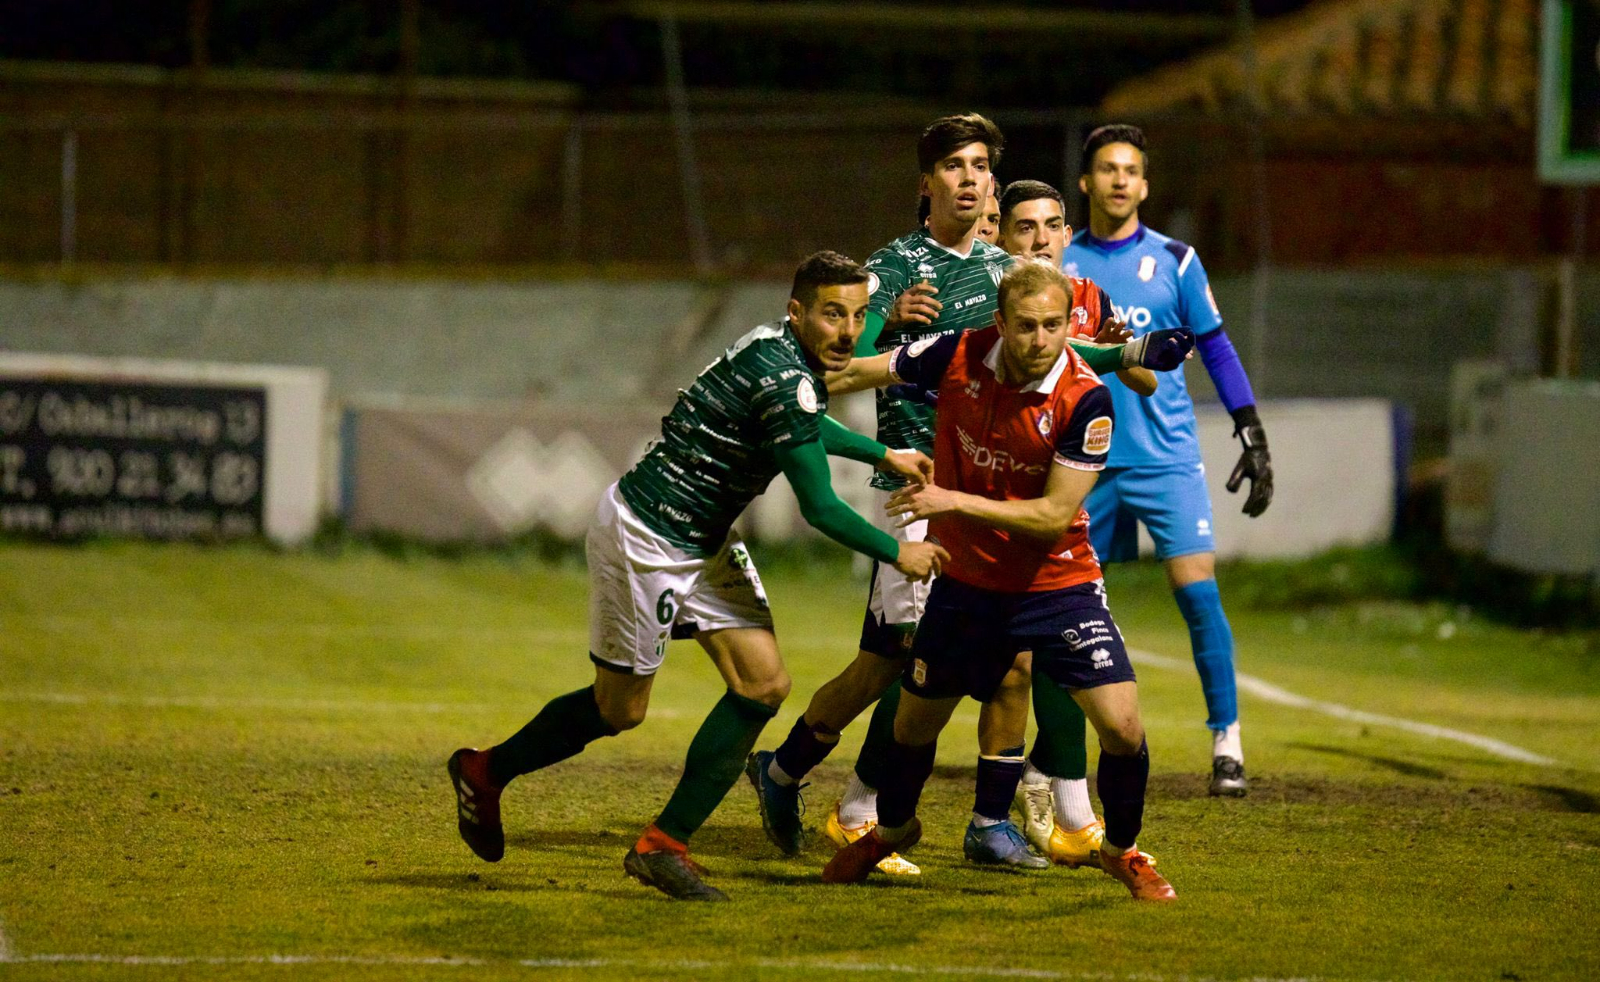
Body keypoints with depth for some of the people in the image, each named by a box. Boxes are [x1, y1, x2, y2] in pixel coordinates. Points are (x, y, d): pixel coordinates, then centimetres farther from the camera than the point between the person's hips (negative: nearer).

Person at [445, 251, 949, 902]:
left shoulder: (795, 361, 3)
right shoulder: (782, 378, -26)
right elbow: (819, 507, -22)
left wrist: (883, 455, 31)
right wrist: (897, 555, -9)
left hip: (701, 543, 10)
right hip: (644, 538, -10)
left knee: (764, 683, -3)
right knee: (620, 710, 4)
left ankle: (665, 844, 1)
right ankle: (485, 772, 28)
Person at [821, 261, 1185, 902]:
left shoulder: (1086, 400, -23)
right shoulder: (958, 357, -14)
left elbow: (1054, 515, -22)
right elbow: (856, 373, 3)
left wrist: (955, 501, -26)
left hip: (1058, 584, -3)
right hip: (965, 580, 3)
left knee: (1121, 724, -15)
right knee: (914, 721, 14)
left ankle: (1122, 850, 13)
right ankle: (892, 829, 46)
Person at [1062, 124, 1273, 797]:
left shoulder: (1173, 261, 2)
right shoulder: (1061, 263, 6)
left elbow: (1216, 348, 8)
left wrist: (1253, 437, 3)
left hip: (1166, 456, -2)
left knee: (1198, 591, -13)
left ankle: (1226, 741, -6)